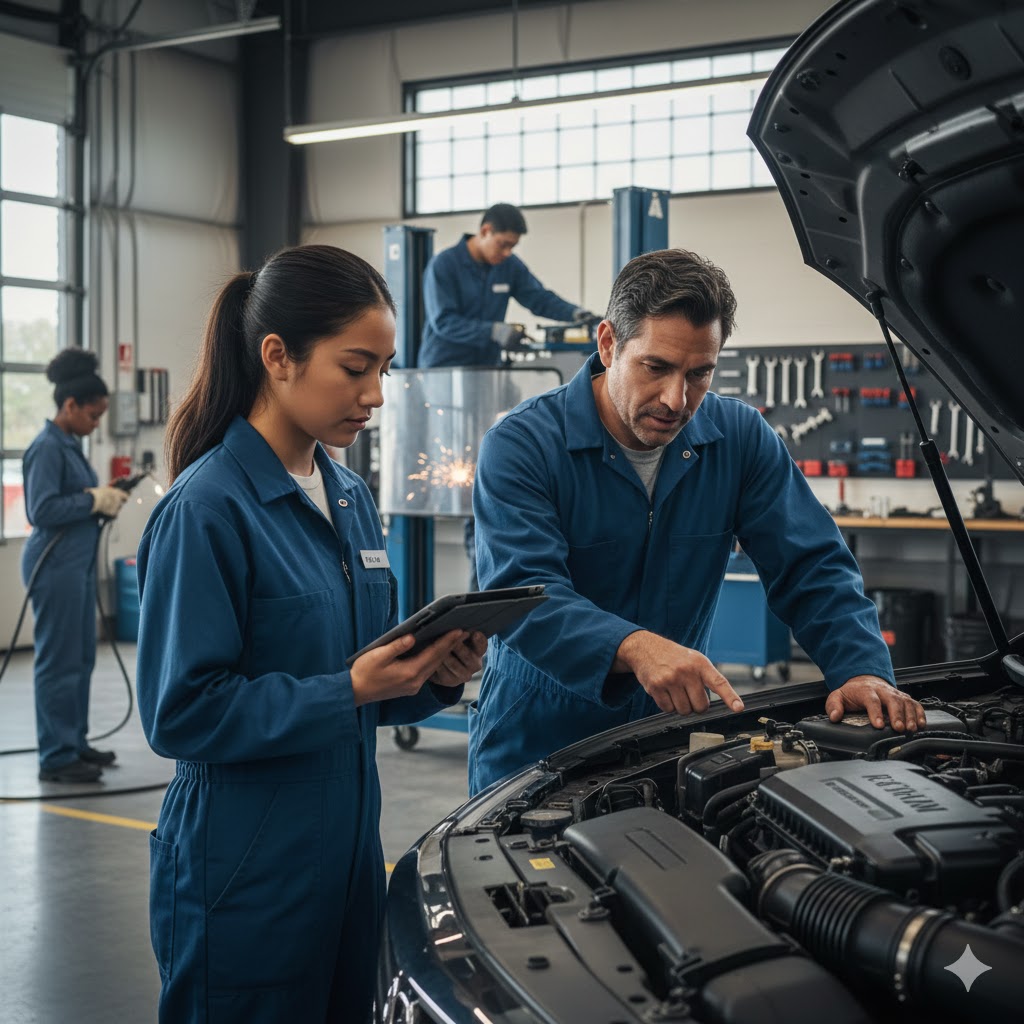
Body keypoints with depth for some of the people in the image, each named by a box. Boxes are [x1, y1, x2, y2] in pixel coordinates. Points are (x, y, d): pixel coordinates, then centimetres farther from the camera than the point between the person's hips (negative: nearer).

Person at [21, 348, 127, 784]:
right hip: (55, 564, -10)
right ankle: (56, 759, 2)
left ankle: (74, 743, 25)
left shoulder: (69, 444, 14)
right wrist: (94, 501, -18)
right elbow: (43, 510, -22)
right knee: (59, 661, -4)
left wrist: (103, 499, 3)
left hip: (77, 562, 10)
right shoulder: (47, 447, -15)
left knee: (82, 658, 15)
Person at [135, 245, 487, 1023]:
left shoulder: (350, 498, 9)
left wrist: (434, 676, -4)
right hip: (244, 870, -8)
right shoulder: (208, 508, -16)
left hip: (348, 846, 8)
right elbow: (181, 711, -19)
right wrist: (350, 690, -22)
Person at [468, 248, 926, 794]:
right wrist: (634, 646, -42)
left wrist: (861, 668, -18)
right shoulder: (521, 446, -14)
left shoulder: (740, 437, -1)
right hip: (534, 746, -3)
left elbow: (812, 566, 0)